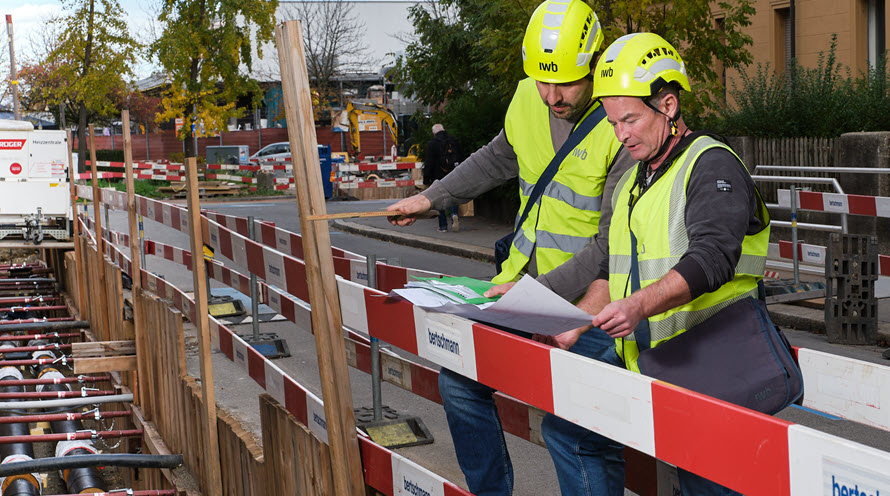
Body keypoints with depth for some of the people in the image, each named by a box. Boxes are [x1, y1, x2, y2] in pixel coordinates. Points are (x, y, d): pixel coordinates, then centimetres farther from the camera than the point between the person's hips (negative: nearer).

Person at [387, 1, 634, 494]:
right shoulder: (527, 100, 1)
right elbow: (497, 159, 24)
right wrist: (430, 198, 21)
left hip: (588, 296, -7)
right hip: (522, 278, 7)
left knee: (567, 425, -17)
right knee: (460, 377, 8)